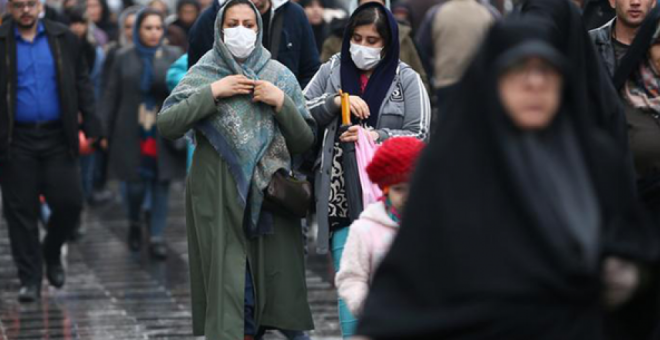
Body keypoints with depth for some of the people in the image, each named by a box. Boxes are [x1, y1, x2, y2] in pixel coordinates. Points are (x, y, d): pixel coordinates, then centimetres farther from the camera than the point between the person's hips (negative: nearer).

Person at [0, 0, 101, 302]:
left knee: (69, 203, -1)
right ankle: (30, 278, 10)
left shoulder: (64, 39, 7)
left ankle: (51, 254, 27)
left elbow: (81, 82, 10)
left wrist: (91, 124, 2)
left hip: (57, 138, 2)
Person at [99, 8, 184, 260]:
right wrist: (102, 130, 0)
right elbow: (111, 97, 5)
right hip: (132, 135, 0)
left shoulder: (174, 56, 5)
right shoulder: (124, 58, 5)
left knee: (161, 184, -1)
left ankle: (157, 237, 7)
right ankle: (135, 225, 28)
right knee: (135, 186, 1)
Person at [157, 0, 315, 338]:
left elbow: (305, 141, 7)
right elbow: (166, 125, -7)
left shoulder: (280, 76, 9)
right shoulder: (202, 74, 5)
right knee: (226, 289, -6)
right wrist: (212, 92, -12)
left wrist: (281, 103, -7)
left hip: (268, 196, 2)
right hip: (218, 199, -2)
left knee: (274, 286, -1)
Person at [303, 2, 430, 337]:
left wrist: (378, 137, -18)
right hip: (341, 198, 2)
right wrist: (333, 102, -11)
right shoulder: (331, 71, 8)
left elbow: (419, 136, -3)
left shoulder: (406, 80, 2)